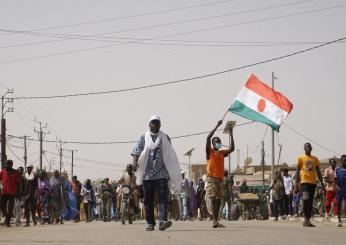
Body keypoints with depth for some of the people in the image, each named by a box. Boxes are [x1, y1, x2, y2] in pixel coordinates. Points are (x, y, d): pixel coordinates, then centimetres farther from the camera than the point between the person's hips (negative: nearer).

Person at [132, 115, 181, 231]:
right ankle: (150, 223, 12)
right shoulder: (144, 138, 10)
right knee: (148, 199, 4)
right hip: (147, 173, 1)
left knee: (162, 197, -15)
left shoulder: (165, 138, 11)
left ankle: (162, 221, -26)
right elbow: (136, 151, 1)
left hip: (162, 173, -1)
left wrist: (172, 171, 13)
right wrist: (135, 162, -19)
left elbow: (170, 155, 15)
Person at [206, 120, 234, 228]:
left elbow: (232, 148, 4)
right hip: (211, 178, -6)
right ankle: (215, 221, -23)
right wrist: (217, 126, -13)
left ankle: (216, 220, 10)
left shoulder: (222, 153, 16)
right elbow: (208, 138, -13)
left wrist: (231, 135, 1)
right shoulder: (209, 151, 0)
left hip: (220, 179, 6)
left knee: (218, 200, 5)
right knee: (213, 199, -14)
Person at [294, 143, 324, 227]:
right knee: (306, 200, -20)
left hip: (313, 182, 5)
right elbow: (297, 172, 1)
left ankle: (308, 220, 10)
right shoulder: (301, 158, 3)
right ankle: (306, 219, -13)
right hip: (304, 182, -5)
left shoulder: (315, 159, 14)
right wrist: (296, 186, -5)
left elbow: (318, 172, 16)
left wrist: (322, 184, 10)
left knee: (310, 202, 5)